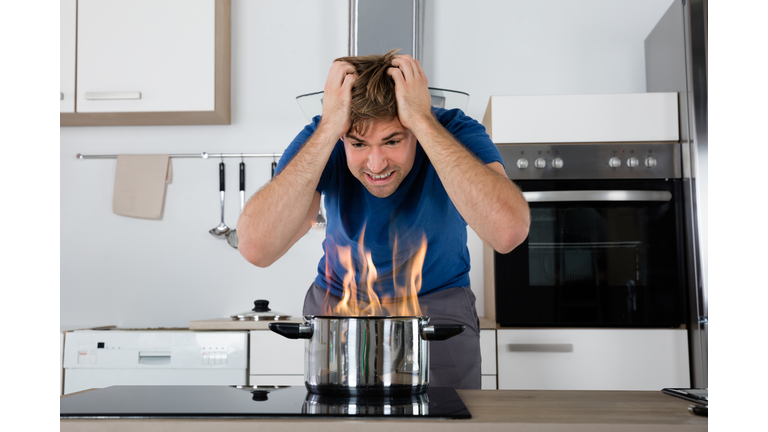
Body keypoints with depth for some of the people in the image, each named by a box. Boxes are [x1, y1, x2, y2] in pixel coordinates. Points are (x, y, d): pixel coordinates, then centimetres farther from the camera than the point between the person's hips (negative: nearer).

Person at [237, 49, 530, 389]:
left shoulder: (456, 133, -23)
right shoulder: (321, 139, -20)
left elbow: (508, 233, -43)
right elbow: (255, 249, -35)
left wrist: (424, 121, -40)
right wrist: (328, 129, -37)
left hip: (438, 303, -1)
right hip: (339, 301, 1)